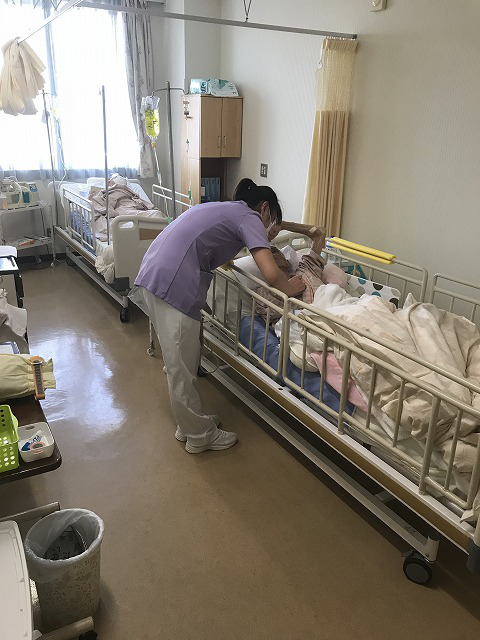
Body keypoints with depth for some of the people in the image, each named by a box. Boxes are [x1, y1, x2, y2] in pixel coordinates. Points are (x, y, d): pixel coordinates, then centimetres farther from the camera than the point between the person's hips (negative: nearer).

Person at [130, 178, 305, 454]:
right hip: (174, 286, -9)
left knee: (182, 361, 20)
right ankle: (200, 435, 21)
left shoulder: (222, 210, 26)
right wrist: (291, 287, 9)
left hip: (152, 276, 9)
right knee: (182, 368, 5)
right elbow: (271, 275, -11)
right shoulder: (249, 218, 1)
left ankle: (190, 422, 35)